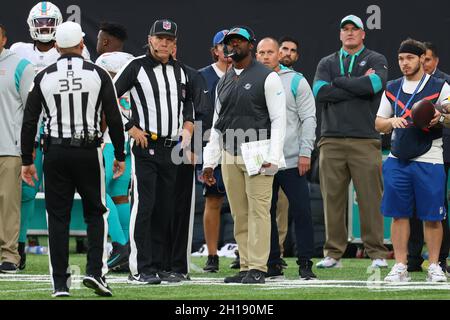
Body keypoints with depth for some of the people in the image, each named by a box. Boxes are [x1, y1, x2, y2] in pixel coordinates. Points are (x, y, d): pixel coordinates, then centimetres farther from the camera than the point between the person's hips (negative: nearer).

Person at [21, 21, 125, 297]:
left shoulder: (44, 78, 1)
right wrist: (120, 155, 9)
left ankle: (60, 283, 4)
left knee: (58, 217, 6)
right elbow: (114, 119, -1)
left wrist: (27, 160, 9)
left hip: (55, 151, 1)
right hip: (88, 150, -1)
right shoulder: (98, 75, -2)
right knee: (96, 212, 12)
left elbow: (30, 122, 2)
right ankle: (95, 271, -4)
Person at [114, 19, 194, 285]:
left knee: (165, 210, 7)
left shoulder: (180, 70, 14)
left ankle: (157, 266, 12)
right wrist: (130, 128, -9)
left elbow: (187, 101, 30)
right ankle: (140, 270, -11)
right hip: (145, 146, -6)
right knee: (143, 207, -11)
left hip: (172, 148, 6)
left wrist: (188, 126, 13)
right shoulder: (137, 67, -4)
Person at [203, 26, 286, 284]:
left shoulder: (267, 77, -1)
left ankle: (257, 269, -11)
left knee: (258, 211, -10)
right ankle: (246, 268, 6)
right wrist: (209, 162, 12)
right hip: (229, 157, 6)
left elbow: (279, 120, -6)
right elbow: (217, 124, 20)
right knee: (240, 215, 4)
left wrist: (273, 157, -15)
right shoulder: (224, 82, 18)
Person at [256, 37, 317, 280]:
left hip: (291, 160, -3)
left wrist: (305, 152, -9)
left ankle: (305, 264, 1)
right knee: (266, 214, 5)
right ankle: (272, 264, 12)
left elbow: (308, 119, -1)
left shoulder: (295, 81, 2)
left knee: (301, 212, -5)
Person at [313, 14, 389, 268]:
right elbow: (320, 92, -2)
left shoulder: (376, 61, 10)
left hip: (365, 140, -2)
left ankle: (377, 254, -2)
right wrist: (358, 86, -5)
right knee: (333, 198, 2)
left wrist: (339, 81, -1)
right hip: (332, 141, 2)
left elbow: (375, 84, -12)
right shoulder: (327, 63, 17)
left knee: (371, 198, -6)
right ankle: (333, 254, 7)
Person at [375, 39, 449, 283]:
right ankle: (400, 267, 7)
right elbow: (379, 124, 16)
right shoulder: (392, 89, 14)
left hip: (429, 161, -3)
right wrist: (392, 121, -5)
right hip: (397, 161, 3)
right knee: (399, 214, 2)